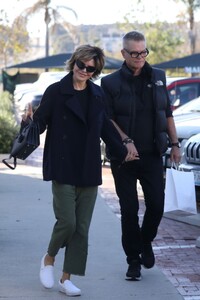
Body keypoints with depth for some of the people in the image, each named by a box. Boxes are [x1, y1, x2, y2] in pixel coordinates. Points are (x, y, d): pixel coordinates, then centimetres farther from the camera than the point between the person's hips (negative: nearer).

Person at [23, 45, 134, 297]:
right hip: (63, 169, -5)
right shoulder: (56, 92, -5)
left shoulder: (97, 94, 10)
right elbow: (41, 122, -7)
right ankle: (49, 259, 19)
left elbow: (106, 127, 21)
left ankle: (66, 278, 13)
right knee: (67, 222, -11)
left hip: (89, 170, 5)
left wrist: (122, 153, 27)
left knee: (81, 228, 3)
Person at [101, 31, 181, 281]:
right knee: (129, 209, 0)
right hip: (123, 157, -2)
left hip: (152, 155, 2)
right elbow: (107, 119, -7)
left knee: (156, 205, -2)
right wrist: (125, 141, -20)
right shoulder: (110, 83, -2)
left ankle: (146, 242, 27)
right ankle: (133, 260, 12)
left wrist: (174, 144, 8)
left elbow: (167, 114, 15)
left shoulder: (158, 78, 9)